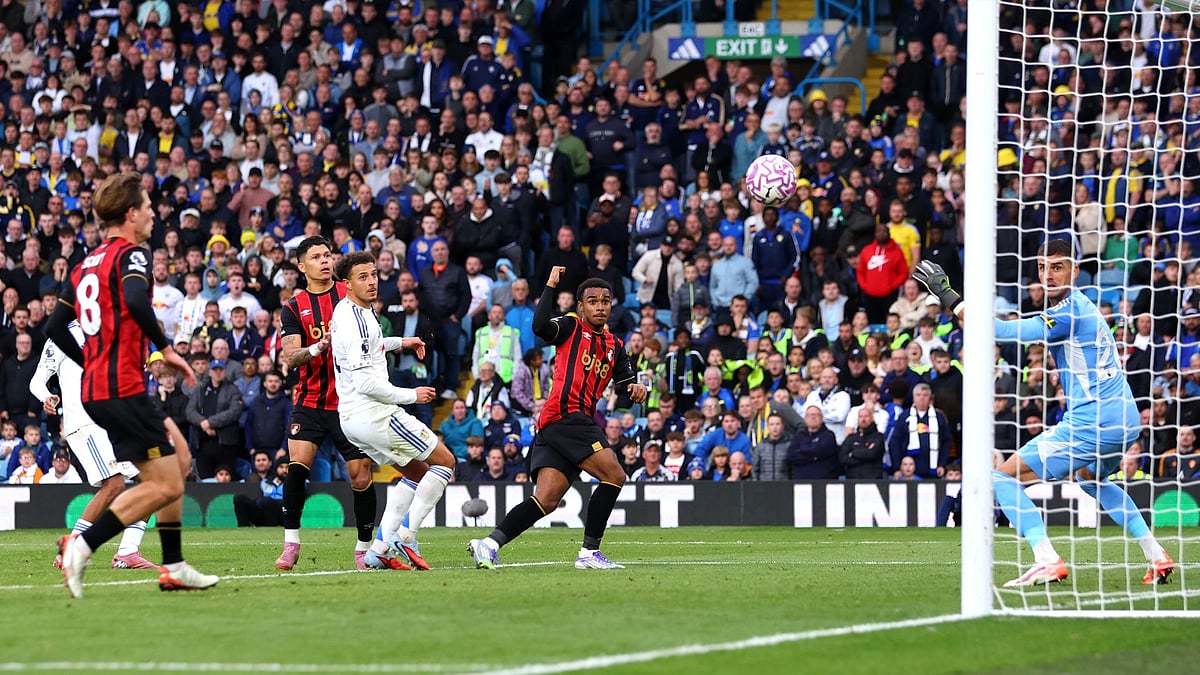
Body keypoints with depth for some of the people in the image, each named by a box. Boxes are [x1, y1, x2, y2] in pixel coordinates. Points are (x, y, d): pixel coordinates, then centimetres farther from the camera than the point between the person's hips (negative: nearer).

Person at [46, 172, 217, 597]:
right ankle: (81, 548, -16)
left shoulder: (87, 265, 17)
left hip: (96, 386, 9)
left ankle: (174, 566, 16)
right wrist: (166, 349, -19)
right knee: (165, 486, -9)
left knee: (179, 461, 17)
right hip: (124, 390, -9)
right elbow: (135, 300, -29)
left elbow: (55, 327, 19)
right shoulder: (130, 254, -8)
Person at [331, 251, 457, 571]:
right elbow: (366, 382, -25)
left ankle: (380, 549, 10)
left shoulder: (345, 310, 11)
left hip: (351, 416, 10)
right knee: (444, 460, 1)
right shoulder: (358, 323, -20)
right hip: (371, 412, -10)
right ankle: (405, 536, -5)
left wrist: (399, 343, 29)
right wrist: (411, 395, -13)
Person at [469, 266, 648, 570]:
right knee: (614, 476, -14)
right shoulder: (571, 327, 4)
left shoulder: (615, 347, 24)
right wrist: (551, 286, -9)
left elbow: (625, 381, 24)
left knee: (546, 500, -4)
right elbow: (541, 326, -15)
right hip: (565, 416, -7)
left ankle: (489, 544, -9)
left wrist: (634, 389, 0)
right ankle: (589, 552, -12)